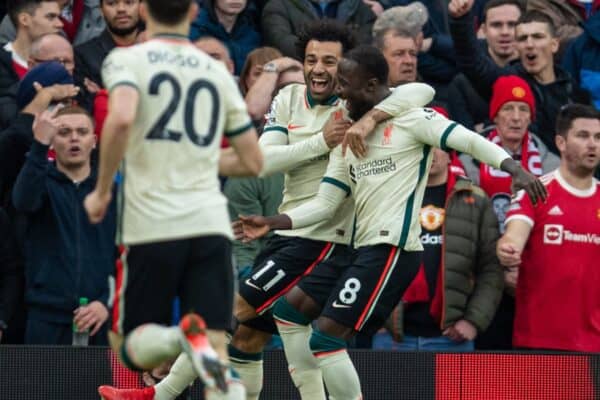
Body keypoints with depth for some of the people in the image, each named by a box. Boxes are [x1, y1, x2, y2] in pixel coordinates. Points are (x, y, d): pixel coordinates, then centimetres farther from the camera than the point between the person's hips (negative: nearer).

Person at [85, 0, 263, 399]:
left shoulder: (126, 60, 2)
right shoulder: (218, 72, 15)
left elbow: (120, 119, -19)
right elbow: (253, 162, 18)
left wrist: (102, 191, -6)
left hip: (150, 227, -3)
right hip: (210, 224, 3)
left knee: (131, 346, 11)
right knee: (216, 350, -1)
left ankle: (178, 338, -23)